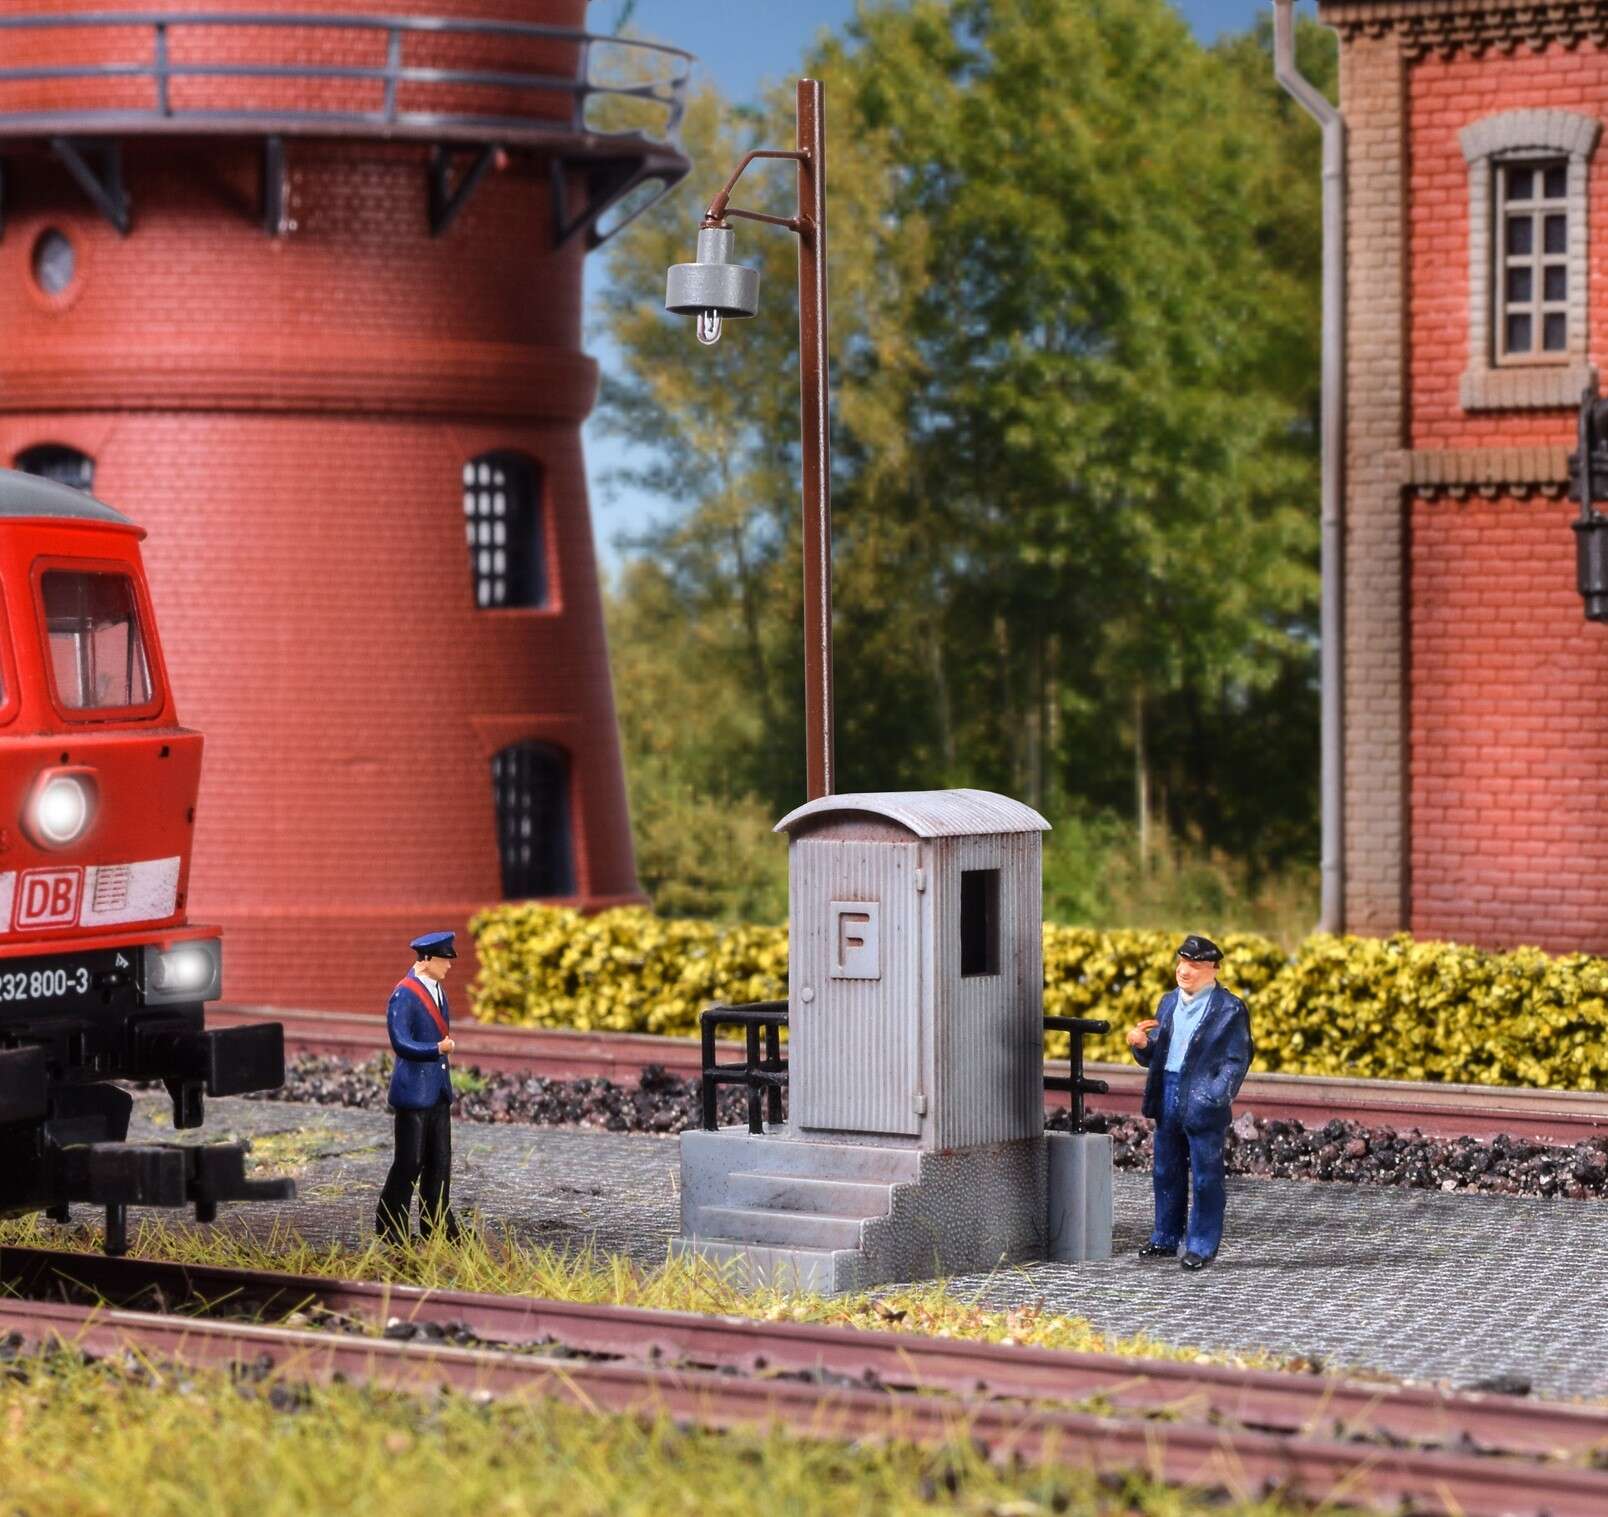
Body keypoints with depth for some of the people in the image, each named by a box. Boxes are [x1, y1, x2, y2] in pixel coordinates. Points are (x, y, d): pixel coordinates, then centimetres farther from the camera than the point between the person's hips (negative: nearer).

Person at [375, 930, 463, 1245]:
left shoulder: (438, 990, 11)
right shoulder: (404, 995, -16)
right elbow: (401, 1043, -22)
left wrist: (446, 1042, 11)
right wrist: (438, 1048, -24)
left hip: (439, 1089, 8)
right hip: (414, 1089, -8)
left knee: (440, 1160, 9)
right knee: (410, 1160, -4)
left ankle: (437, 1223, 16)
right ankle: (388, 1224, 7)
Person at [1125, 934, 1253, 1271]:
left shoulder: (1229, 1009, -5)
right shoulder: (1168, 1003, 14)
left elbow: (1237, 1060, -7)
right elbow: (1154, 1056, 18)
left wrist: (1215, 1097, -18)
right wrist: (1141, 1044, -5)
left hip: (1203, 1102, -6)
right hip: (1168, 1098, 6)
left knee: (1205, 1177, -1)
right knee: (1167, 1173, 13)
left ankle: (1202, 1246, 6)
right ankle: (1166, 1239, 23)